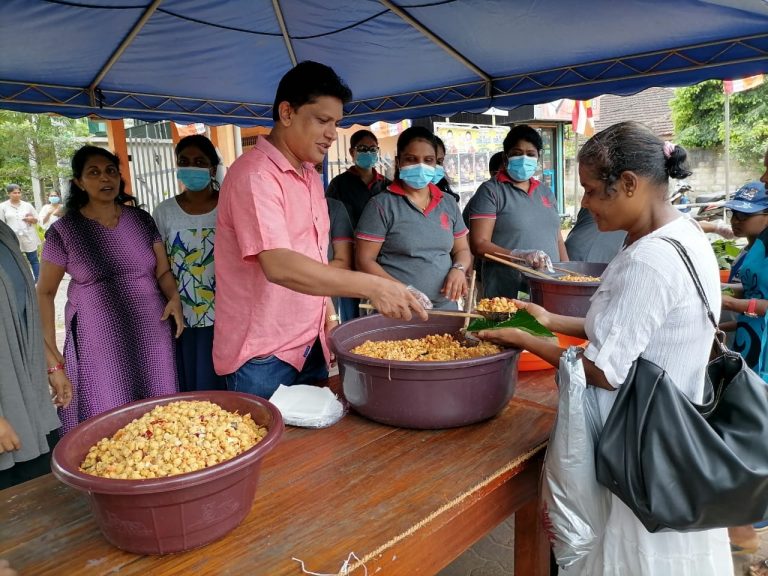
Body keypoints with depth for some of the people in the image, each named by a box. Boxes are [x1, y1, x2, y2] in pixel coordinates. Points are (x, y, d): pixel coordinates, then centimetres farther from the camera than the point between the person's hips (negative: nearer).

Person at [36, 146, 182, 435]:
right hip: (99, 345, -2)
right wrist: (49, 350, -2)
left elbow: (163, 271, 11)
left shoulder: (141, 220, 6)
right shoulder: (63, 231, -2)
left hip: (151, 338, 3)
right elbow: (45, 292, 3)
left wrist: (174, 298, -9)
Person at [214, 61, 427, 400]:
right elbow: (279, 266, -30)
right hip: (261, 359, -8)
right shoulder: (254, 174, -17)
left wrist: (325, 310, 8)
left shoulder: (310, 177, 11)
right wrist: (372, 286, -34)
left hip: (311, 346, 8)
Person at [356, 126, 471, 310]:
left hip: (446, 307, 5)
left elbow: (462, 250, 16)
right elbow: (364, 261, -8)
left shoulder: (449, 203, 9)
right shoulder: (381, 204, -6)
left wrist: (459, 269, -6)